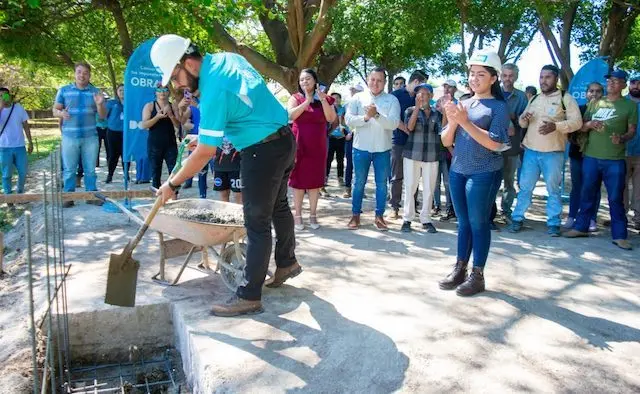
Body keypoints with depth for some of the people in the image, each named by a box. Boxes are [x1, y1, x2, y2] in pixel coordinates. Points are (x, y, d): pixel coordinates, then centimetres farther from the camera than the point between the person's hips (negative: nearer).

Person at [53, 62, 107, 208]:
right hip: (70, 137, -1)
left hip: (90, 137, 1)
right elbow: (55, 110, 8)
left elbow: (103, 116, 4)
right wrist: (61, 113, -15)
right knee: (69, 169, 3)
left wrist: (100, 104, -17)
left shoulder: (96, 92, 6)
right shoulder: (64, 90, 5)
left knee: (90, 169, 7)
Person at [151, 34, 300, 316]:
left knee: (257, 222, -4)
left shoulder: (214, 91, -22)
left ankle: (249, 296, 4)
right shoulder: (226, 58, 4)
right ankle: (287, 262, 40)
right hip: (285, 138, 10)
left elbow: (205, 153, -19)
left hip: (263, 151, -10)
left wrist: (172, 184, -8)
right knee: (278, 206, 22)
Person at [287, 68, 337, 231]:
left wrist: (323, 100, -15)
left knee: (315, 180, 5)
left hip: (318, 146, 2)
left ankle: (313, 215, 13)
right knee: (298, 179, 1)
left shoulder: (325, 98, 7)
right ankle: (298, 215, 9)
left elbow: (331, 119, -6)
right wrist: (307, 101, -17)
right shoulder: (296, 98, 3)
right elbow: (290, 115, -15)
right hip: (299, 145, -2)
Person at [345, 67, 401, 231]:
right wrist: (365, 117, -23)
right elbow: (349, 120, -8)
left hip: (383, 149, 0)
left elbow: (393, 123, -13)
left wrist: (376, 115, -28)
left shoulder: (392, 100, -1)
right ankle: (355, 215, 18)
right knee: (359, 182, 8)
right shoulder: (358, 98, 2)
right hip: (361, 147, 0)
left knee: (381, 184, 7)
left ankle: (379, 216, 18)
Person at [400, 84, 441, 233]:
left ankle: (426, 219, 15)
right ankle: (407, 219, 10)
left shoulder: (437, 113, 9)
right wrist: (417, 106, -14)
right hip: (412, 154, -1)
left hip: (431, 156, 2)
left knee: (429, 189, 4)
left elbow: (443, 131, 2)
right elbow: (410, 127, -13)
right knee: (410, 187, 1)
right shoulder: (410, 110, 4)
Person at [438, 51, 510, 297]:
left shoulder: (498, 107, -4)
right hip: (457, 171, 5)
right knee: (463, 222, 12)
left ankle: (477, 276, 10)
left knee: (478, 223, 0)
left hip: (484, 174, -5)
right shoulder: (463, 104, 11)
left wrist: (465, 122, -19)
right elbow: (446, 141, 9)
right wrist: (452, 121, -10)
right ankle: (460, 269, 20)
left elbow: (495, 143, -16)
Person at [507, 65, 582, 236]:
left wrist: (555, 126, -24)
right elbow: (523, 123, 20)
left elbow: (577, 121, -9)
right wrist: (523, 119, -5)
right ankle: (517, 218, 15)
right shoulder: (534, 99, 14)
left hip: (553, 152, -4)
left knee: (553, 189, 5)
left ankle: (553, 223, 13)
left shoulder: (565, 98, -1)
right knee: (525, 186, 6)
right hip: (531, 151, 4)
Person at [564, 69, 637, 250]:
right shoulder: (595, 103, 13)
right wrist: (589, 124, -9)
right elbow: (581, 127, 14)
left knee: (616, 198, -2)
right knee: (587, 194, 10)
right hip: (591, 156, 3)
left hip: (615, 160, -3)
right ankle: (581, 227, 21)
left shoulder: (630, 105, 5)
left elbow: (632, 131, 4)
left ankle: (619, 235, 5)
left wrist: (622, 138, -18)